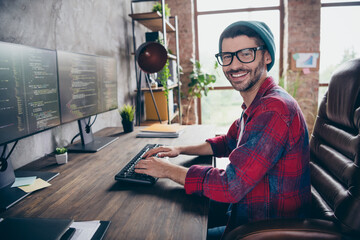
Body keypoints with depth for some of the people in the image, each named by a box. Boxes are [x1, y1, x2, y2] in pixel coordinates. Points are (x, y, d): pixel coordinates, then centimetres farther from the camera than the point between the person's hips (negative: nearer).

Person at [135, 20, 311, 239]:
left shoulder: (274, 109, -28)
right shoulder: (256, 105, 6)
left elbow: (231, 185, -31)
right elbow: (229, 143, 19)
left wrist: (168, 170, -18)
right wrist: (181, 150, 5)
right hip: (247, 217, 8)